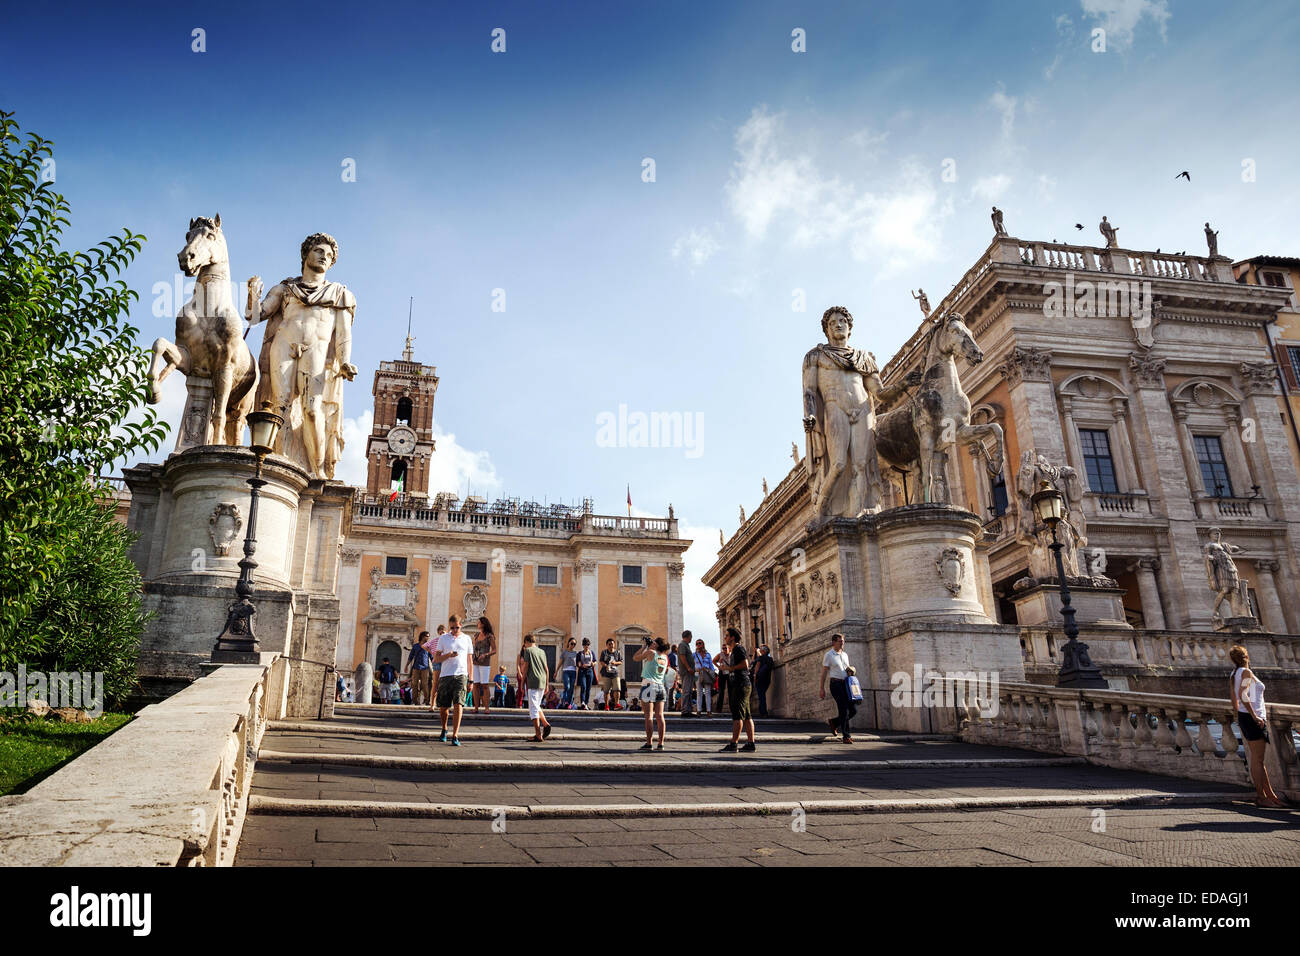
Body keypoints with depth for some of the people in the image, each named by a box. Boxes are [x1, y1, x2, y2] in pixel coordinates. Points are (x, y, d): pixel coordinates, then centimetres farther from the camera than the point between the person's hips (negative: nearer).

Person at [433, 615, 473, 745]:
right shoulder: (443, 638, 10)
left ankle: (455, 736, -13)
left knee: (458, 705, -13)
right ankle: (444, 729, 34)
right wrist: (448, 655, -13)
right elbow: (436, 658, 8)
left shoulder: (467, 639, 12)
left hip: (461, 675, -1)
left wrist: (470, 680, 11)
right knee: (443, 706, 7)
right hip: (445, 675, 1)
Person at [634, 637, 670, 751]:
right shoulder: (665, 657, 12)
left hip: (649, 685, -6)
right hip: (660, 687, 6)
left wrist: (645, 646, 11)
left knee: (649, 716, -6)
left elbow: (635, 657, 5)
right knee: (659, 716, 4)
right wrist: (648, 646, 24)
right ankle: (661, 743, 3)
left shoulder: (651, 653, -6)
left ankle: (649, 744, -7)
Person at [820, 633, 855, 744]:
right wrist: (822, 689, -7)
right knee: (844, 710, -11)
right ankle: (846, 736, -5)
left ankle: (834, 722, 23)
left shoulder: (845, 655, 17)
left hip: (846, 684, 7)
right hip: (836, 684, -7)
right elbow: (824, 673, -3)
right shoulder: (828, 655, -2)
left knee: (853, 709, 1)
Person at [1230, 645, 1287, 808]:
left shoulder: (1235, 673, 14)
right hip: (1253, 718, -9)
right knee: (1258, 760, -4)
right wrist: (1254, 716, -22)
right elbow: (1242, 695, -24)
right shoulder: (1246, 672, -13)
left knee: (1258, 759, 12)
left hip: (1244, 716, 9)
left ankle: (1271, 795, 19)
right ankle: (1261, 797, 0)